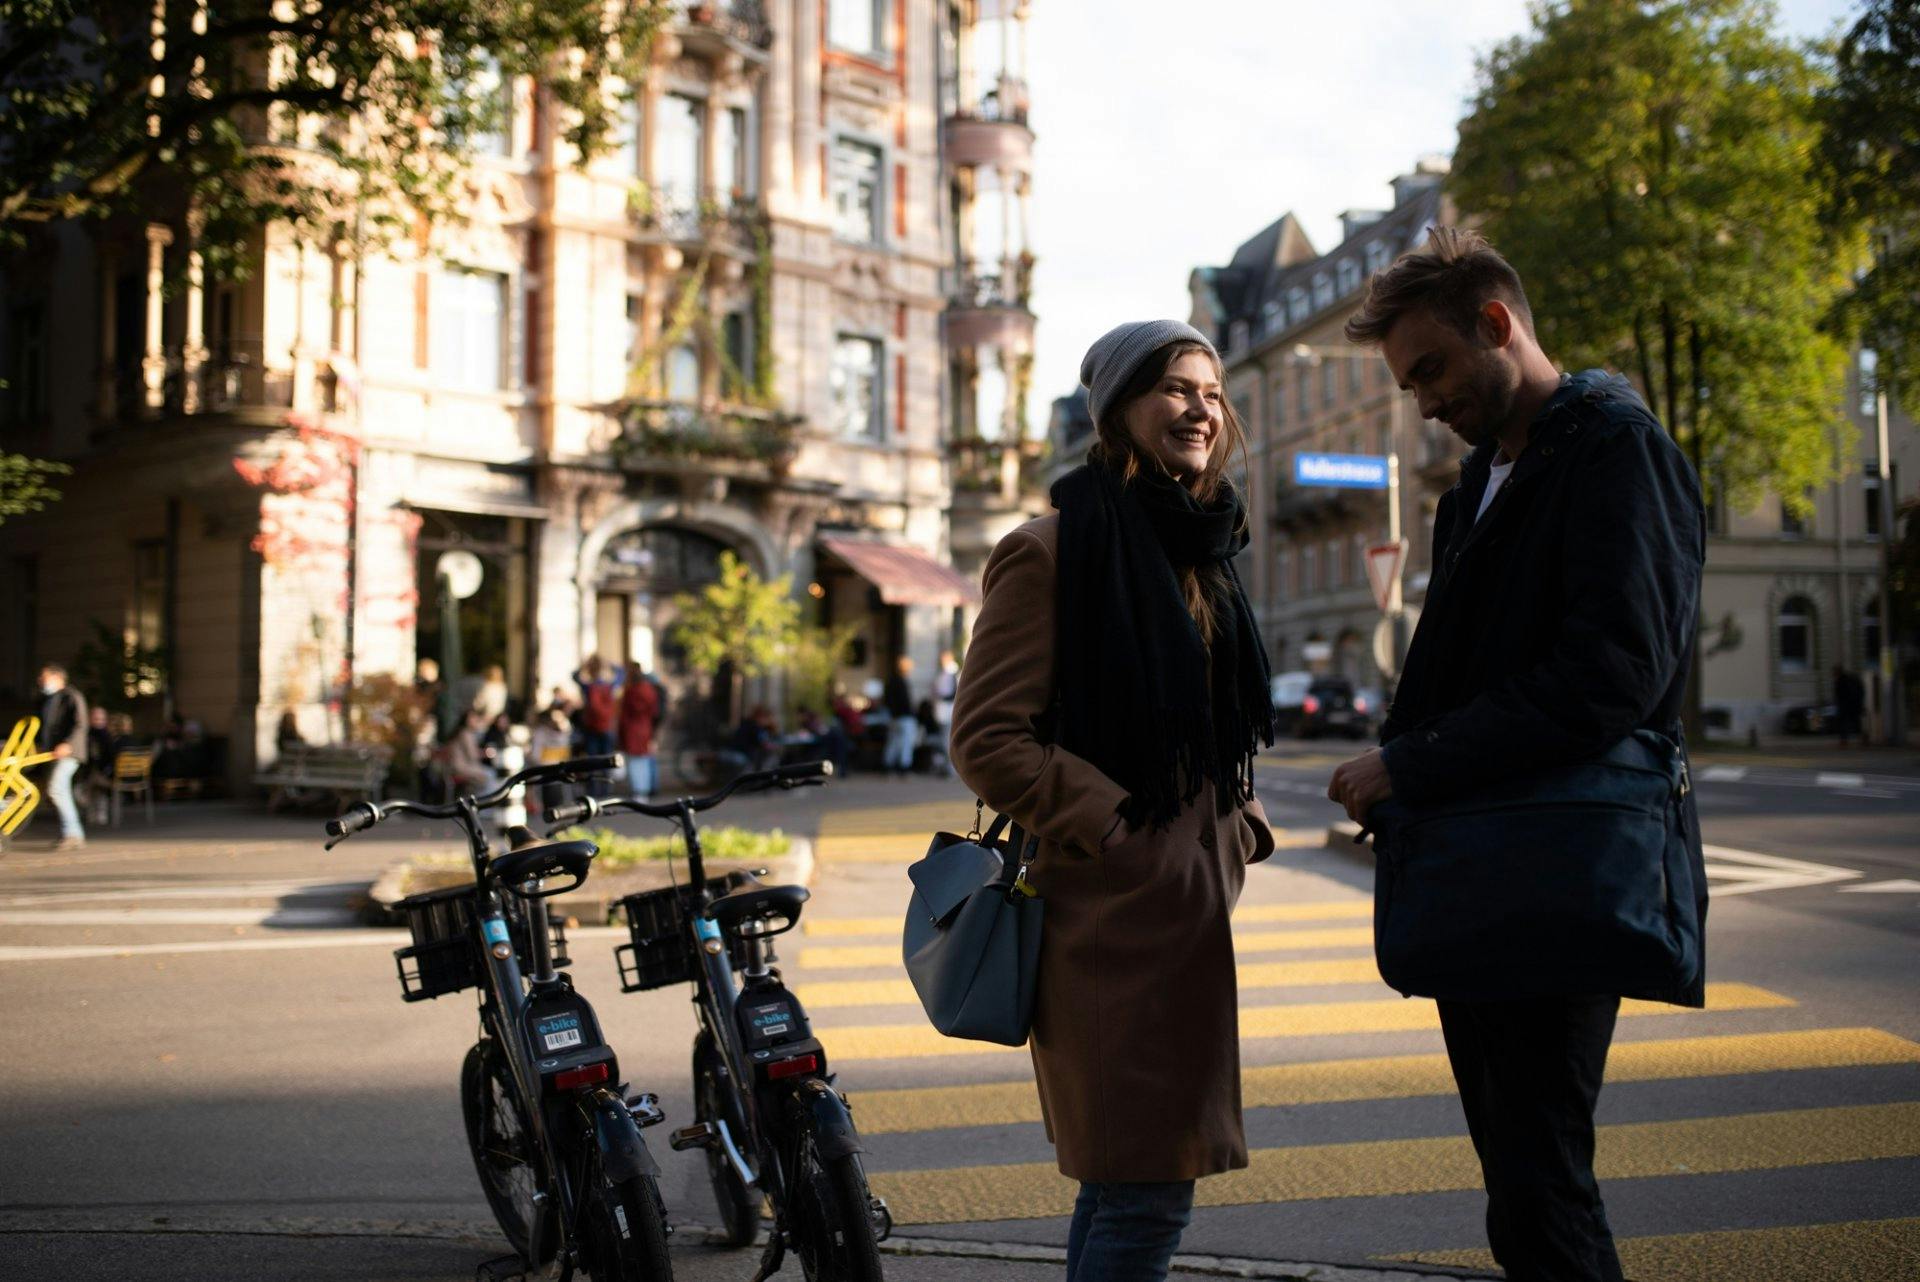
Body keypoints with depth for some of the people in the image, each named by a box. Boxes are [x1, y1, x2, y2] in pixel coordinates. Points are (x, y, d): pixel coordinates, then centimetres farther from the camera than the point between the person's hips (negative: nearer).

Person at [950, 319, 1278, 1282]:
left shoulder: (1200, 552, 17)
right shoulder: (1052, 551, -9)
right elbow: (985, 738, -13)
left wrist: (1238, 825, 11)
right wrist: (1112, 825, -17)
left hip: (1189, 904, 8)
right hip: (1107, 908, -8)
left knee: (1121, 1183, 15)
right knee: (1146, 1195, -7)